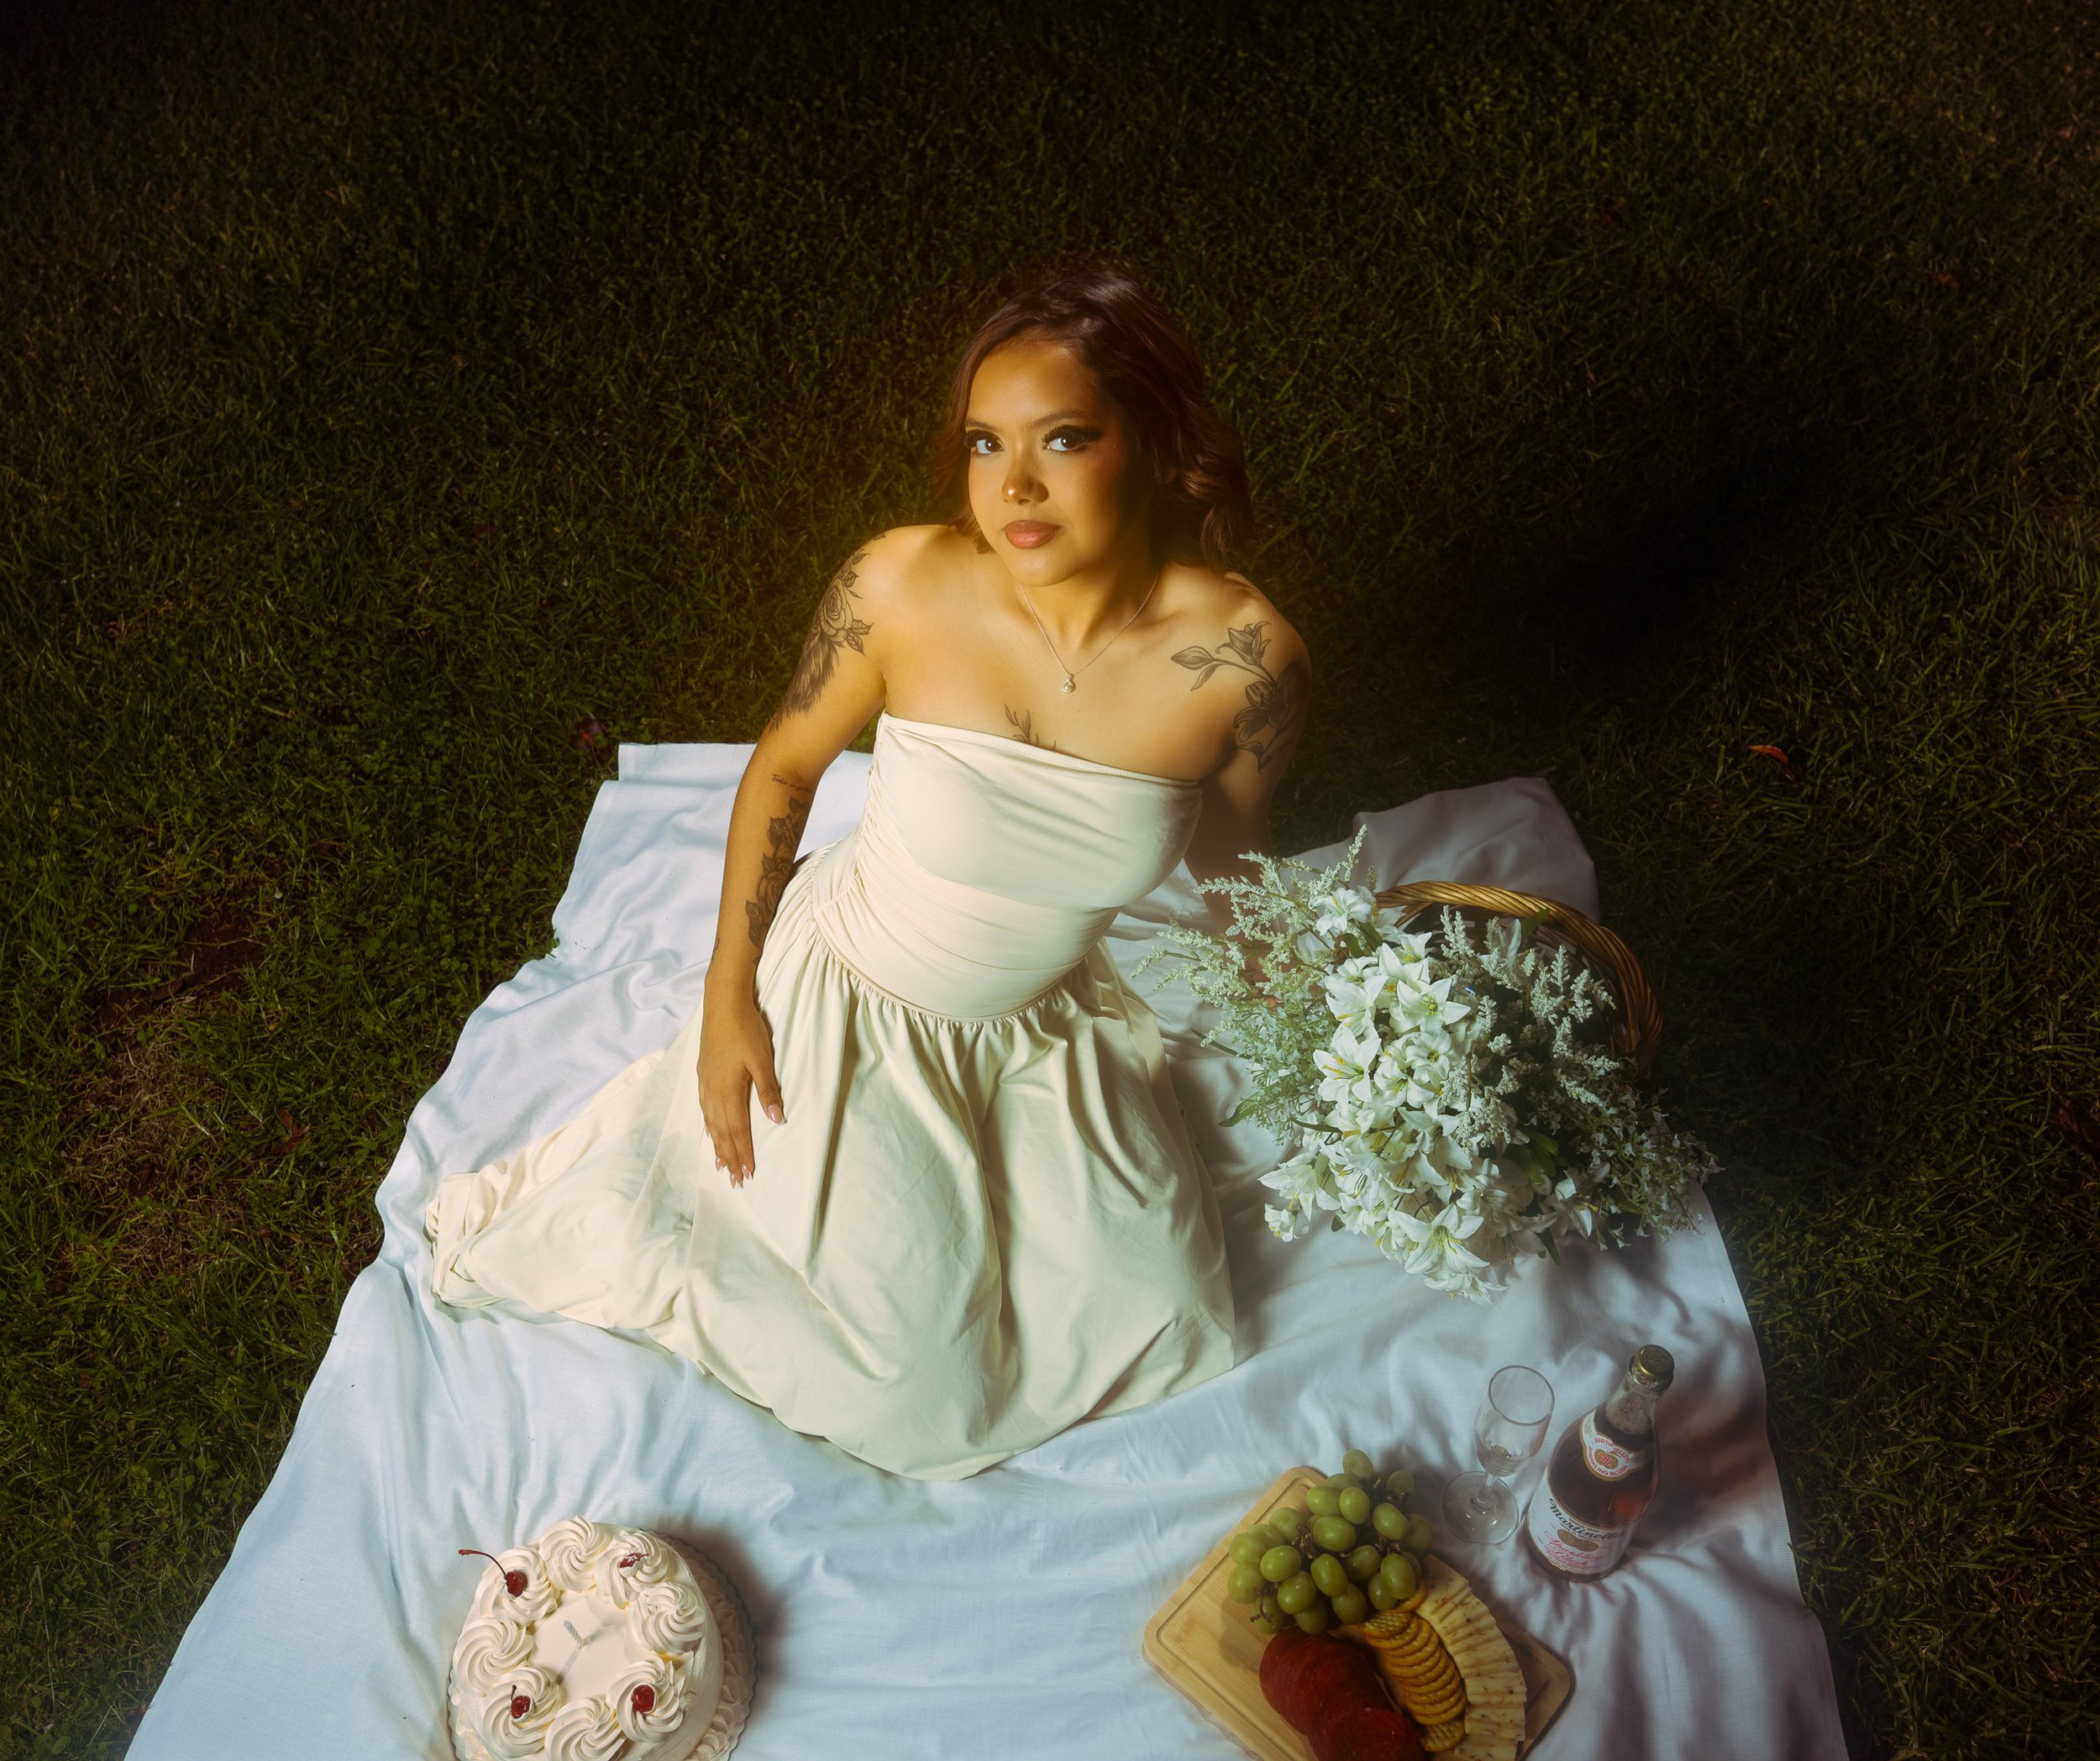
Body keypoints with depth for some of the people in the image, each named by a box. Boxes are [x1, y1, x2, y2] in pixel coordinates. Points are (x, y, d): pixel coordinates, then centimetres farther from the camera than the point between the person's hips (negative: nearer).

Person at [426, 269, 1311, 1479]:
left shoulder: (1245, 657, -23)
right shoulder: (904, 586, -25)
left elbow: (1227, 857, -3)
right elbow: (786, 765, -8)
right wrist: (729, 996, -8)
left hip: (1047, 1030, 3)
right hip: (851, 1005, -2)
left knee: (1161, 1326, 9)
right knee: (916, 1390, 5)